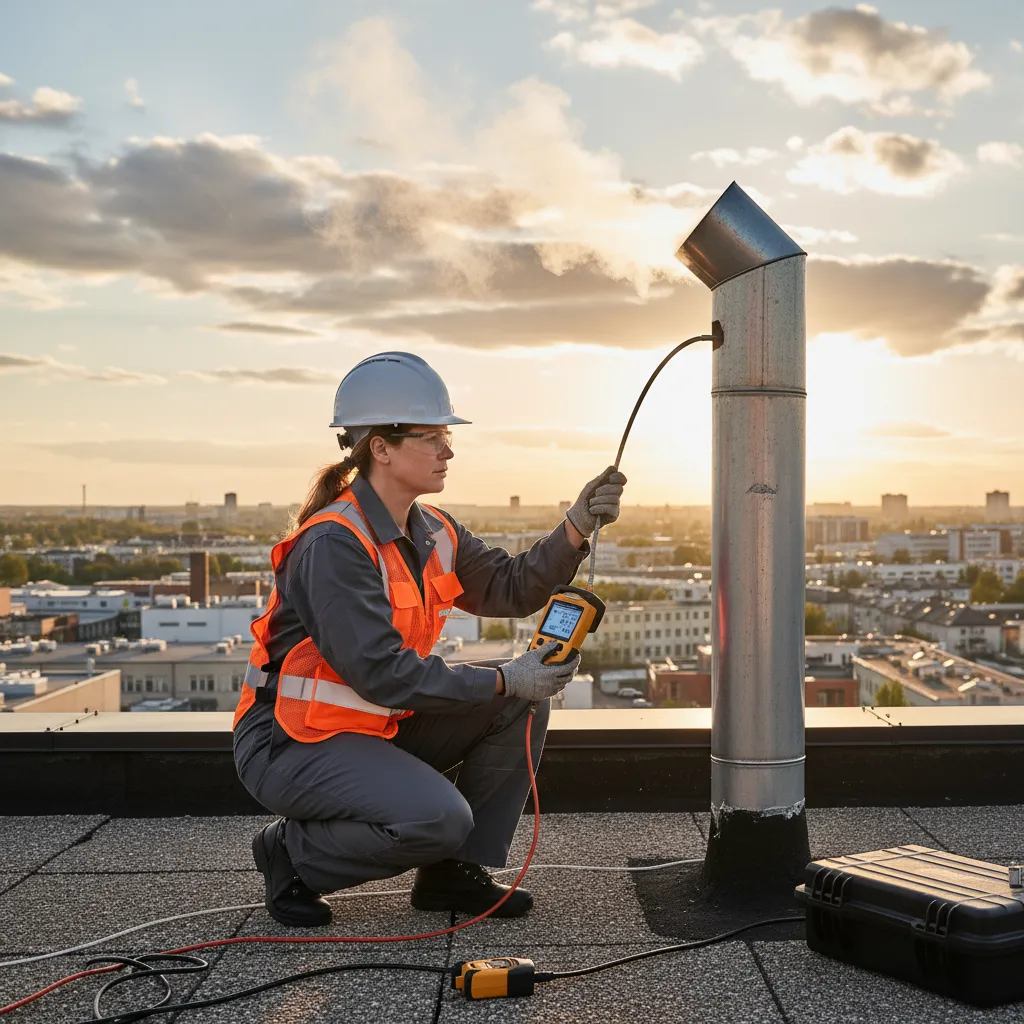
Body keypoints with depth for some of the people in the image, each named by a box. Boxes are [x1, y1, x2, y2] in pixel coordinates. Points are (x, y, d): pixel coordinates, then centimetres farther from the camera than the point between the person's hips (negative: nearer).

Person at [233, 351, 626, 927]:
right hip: (292, 745, -9)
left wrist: (576, 527, -13)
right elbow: (382, 673, -27)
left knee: (522, 704, -1)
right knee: (439, 817, -28)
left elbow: (512, 589, 3)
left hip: (382, 725, 9)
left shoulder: (433, 533, 5)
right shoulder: (334, 543, -23)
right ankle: (295, 853, -2)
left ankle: (453, 872, 7)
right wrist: (506, 680, -23)